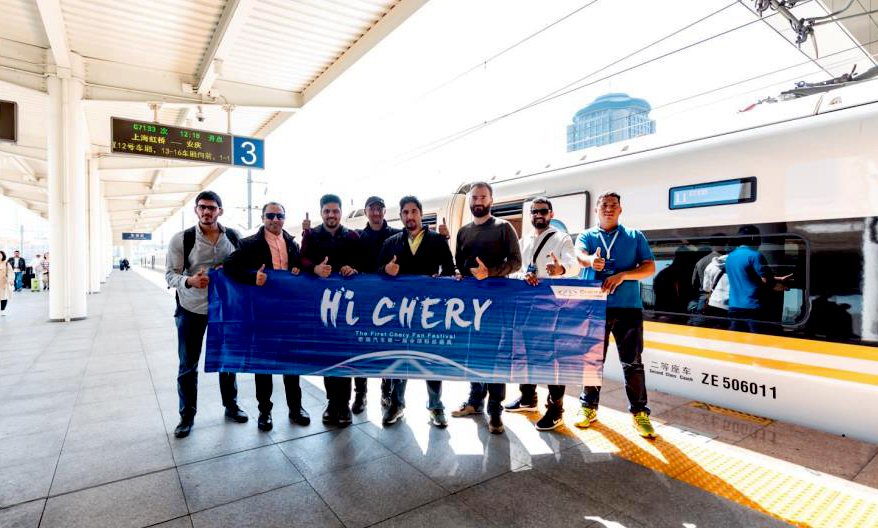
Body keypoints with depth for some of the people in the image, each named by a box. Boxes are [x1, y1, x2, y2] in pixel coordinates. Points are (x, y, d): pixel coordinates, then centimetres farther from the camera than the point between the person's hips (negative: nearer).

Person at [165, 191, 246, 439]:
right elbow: (170, 274, -11)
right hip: (191, 309, -2)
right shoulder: (181, 239, -11)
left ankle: (231, 406, 32)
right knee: (187, 366, 6)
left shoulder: (233, 237, -2)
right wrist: (189, 281, -31)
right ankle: (187, 416, 24)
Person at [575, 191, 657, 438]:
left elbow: (649, 267, 4)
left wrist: (622, 275, -14)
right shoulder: (587, 236, 11)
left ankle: (639, 412, 18)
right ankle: (589, 407, 23)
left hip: (628, 307, 0)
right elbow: (579, 254, -12)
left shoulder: (635, 237, 12)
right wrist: (590, 261, -37)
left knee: (633, 363, 3)